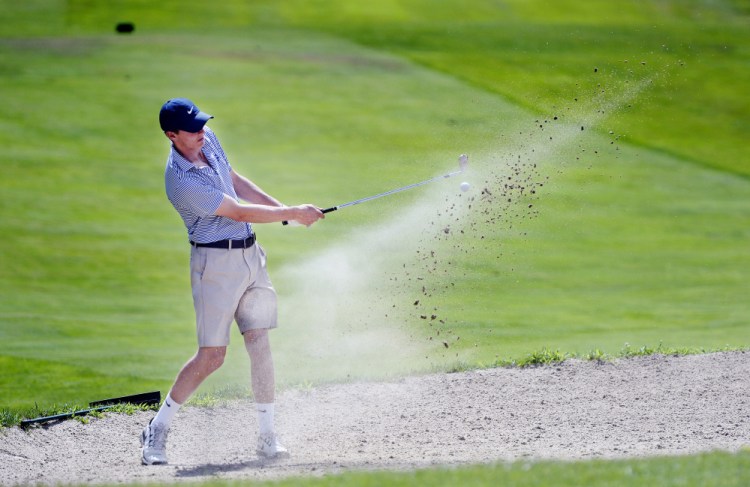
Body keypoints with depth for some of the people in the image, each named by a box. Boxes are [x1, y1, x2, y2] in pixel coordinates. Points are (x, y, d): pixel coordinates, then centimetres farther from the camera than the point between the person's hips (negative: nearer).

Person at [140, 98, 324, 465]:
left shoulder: (208, 141, 5)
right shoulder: (182, 181, -22)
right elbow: (239, 212, -19)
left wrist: (284, 208, 18)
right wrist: (293, 213, -12)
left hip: (250, 253, 7)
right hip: (216, 262, -7)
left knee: (259, 342, 0)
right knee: (211, 355, -7)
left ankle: (266, 436, 3)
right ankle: (158, 429, 6)